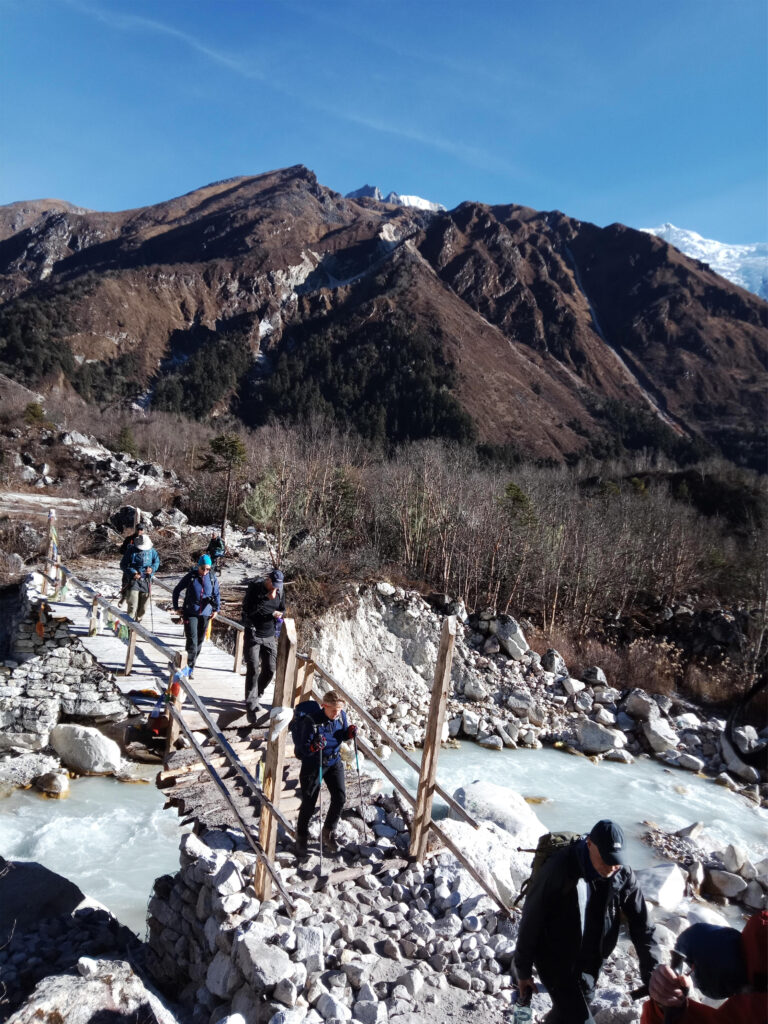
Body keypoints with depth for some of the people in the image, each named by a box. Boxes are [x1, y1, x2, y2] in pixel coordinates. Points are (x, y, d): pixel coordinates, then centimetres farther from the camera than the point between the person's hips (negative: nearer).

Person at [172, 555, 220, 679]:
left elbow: (216, 594, 13)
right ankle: (190, 667, -4)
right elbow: (177, 590, 3)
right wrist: (176, 607, 3)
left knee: (199, 641, 12)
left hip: (205, 614, 3)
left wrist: (216, 609, 6)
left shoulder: (212, 578, 0)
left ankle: (191, 665, 29)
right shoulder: (190, 577, -7)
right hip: (190, 613, -3)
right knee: (192, 641, -11)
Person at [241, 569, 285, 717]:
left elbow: (282, 610, 14)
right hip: (253, 634, -4)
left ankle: (256, 695, 24)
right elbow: (248, 609, -18)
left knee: (270, 669, 3)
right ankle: (252, 704, -5)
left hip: (270, 636, 4)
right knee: (253, 669, -10)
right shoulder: (254, 588, -11)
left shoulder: (279, 591, 2)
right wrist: (267, 598, -23)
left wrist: (278, 614, -10)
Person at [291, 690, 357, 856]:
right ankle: (302, 837, 30)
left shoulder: (341, 715, -11)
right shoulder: (311, 720, -27)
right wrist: (313, 747, -42)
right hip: (313, 764, -4)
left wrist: (350, 732, -15)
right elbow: (303, 747, -21)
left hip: (334, 762, 4)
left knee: (340, 797, -3)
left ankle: (329, 832, 21)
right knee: (309, 803, 4)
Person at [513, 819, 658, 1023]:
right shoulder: (558, 869, -27)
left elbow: (641, 926, -1)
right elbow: (531, 920, -18)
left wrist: (651, 975, -5)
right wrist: (523, 970, -10)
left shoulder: (624, 875, -13)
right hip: (555, 959, -5)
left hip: (590, 961, 5)